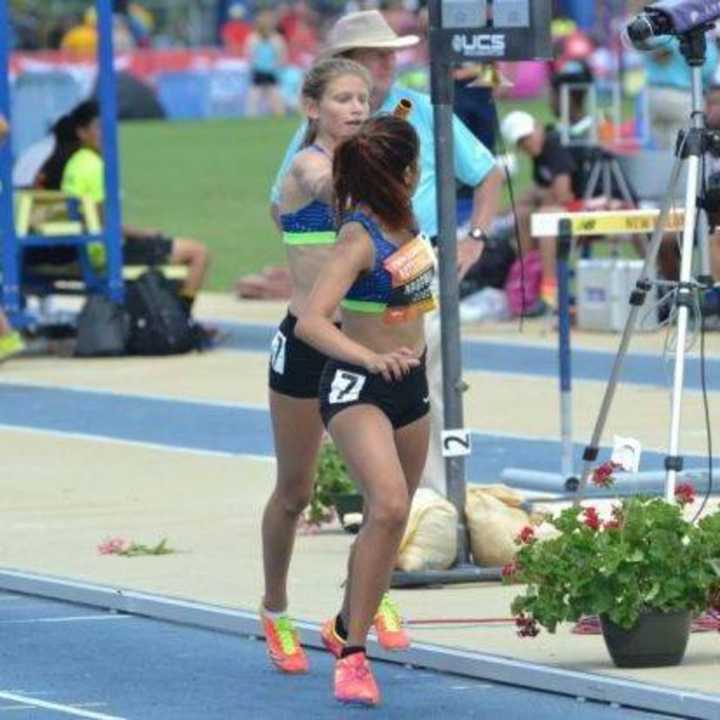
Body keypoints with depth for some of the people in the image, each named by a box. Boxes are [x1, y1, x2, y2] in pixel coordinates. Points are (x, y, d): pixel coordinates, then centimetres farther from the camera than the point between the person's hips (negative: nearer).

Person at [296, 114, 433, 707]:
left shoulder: (405, 217, 1)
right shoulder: (359, 239, -23)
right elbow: (311, 322, -34)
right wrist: (372, 359, -45)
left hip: (410, 384, 8)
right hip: (357, 388, -8)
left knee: (391, 519, 15)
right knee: (389, 507, -26)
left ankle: (348, 627, 37)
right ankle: (352, 651, -24)